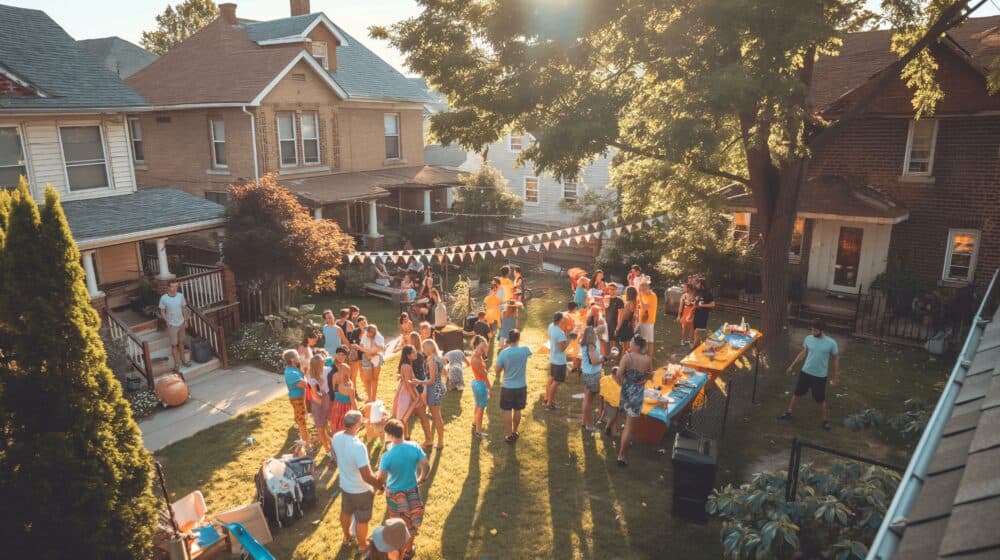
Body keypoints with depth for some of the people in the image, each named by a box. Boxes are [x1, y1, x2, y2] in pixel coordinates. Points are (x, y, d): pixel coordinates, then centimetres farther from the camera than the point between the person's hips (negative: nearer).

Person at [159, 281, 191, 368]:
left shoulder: (180, 296, -7)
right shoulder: (163, 298, -16)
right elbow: (162, 312, -6)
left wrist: (185, 320, 3)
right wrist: (167, 322, -16)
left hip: (181, 323, 3)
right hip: (172, 325, -3)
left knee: (181, 342, 17)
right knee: (174, 345, 4)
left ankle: (183, 360, 30)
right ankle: (177, 363, 17)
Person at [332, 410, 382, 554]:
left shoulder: (336, 437, -16)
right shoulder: (358, 446, -39)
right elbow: (367, 477, -33)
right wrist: (380, 485, -14)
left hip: (344, 486, 7)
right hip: (361, 491, -7)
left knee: (346, 512, 31)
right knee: (362, 520, 19)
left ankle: (346, 537, 56)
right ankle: (362, 546, 42)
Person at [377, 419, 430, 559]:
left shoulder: (388, 455, -29)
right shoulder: (415, 447, -20)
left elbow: (380, 478, -20)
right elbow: (426, 466, -13)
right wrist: (420, 479, 6)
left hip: (395, 493, -2)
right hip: (412, 490, 2)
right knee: (411, 522, 24)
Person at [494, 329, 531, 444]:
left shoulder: (503, 352, -17)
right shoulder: (525, 350, -13)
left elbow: (497, 370, -8)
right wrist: (516, 344, 18)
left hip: (507, 387, -2)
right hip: (521, 386, 2)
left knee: (507, 411, 11)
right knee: (517, 410, 18)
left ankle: (509, 436, 17)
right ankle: (515, 432, 34)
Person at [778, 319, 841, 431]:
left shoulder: (831, 343, -16)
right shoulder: (808, 339, -6)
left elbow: (836, 359, -5)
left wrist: (836, 377, -3)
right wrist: (792, 365, 11)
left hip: (820, 376, -4)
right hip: (805, 372, 4)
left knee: (821, 400, 7)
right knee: (797, 393, 15)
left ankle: (826, 421, 26)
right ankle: (788, 413, 32)